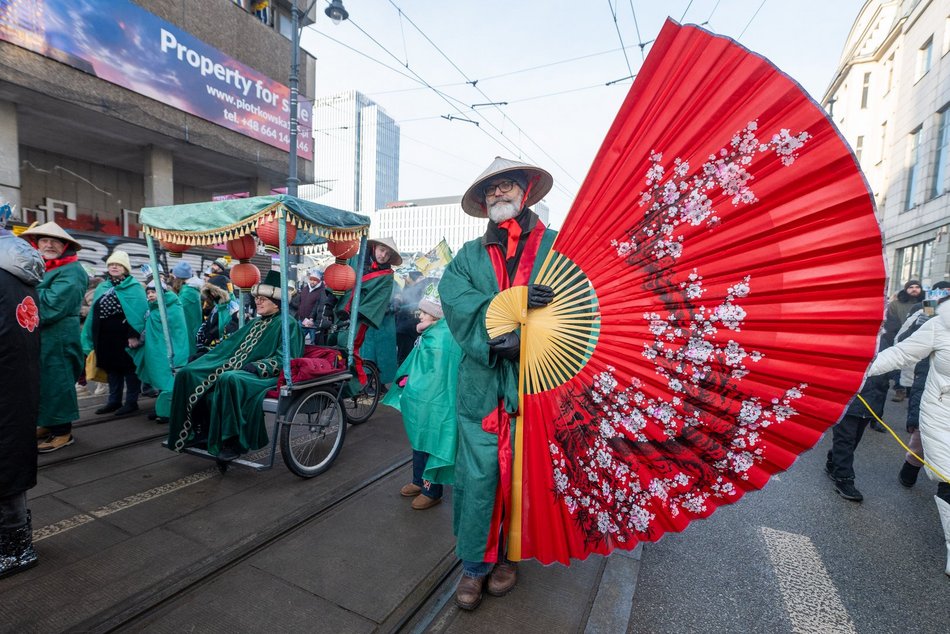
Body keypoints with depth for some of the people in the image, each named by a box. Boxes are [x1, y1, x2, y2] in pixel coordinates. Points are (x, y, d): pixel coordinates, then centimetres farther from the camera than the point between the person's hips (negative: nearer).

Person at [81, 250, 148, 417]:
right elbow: (94, 313, 16)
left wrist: (135, 334, -24)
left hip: (125, 336, -7)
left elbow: (140, 312, -15)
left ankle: (131, 402, 9)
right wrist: (92, 338, 12)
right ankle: (114, 401, 25)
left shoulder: (134, 287, -6)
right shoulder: (102, 288, 15)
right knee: (111, 368, 14)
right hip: (106, 338, 7)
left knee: (129, 368, 1)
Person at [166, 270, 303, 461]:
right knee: (188, 373, -5)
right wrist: (204, 358, 12)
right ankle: (199, 431, -2)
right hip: (237, 368, 9)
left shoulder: (288, 324, -4)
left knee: (229, 379, -39)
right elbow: (231, 344, 24)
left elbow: (285, 358, -15)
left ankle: (233, 441, -28)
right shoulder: (255, 323, 24)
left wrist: (256, 367, -25)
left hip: (263, 375, -9)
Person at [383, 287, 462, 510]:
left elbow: (436, 377, -23)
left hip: (432, 404, -10)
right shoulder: (430, 334, 7)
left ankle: (432, 491, 21)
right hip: (422, 399, 10)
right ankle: (419, 481, 39)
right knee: (419, 442, 21)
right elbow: (415, 364, 15)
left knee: (430, 445, 5)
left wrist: (411, 384, -12)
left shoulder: (439, 340, -23)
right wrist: (407, 378, 1)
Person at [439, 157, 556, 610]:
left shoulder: (555, 246, 3)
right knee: (477, 477, 6)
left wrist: (525, 340, -21)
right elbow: (458, 305, -5)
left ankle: (509, 555, 36)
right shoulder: (469, 255, 12)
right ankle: (474, 565, 28)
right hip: (481, 385, 2)